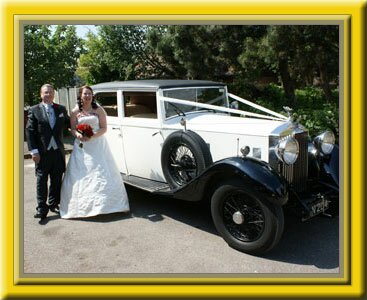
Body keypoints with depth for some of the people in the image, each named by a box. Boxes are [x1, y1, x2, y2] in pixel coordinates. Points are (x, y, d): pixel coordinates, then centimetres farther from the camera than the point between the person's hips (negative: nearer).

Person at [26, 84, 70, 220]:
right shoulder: (34, 110, 0)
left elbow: (69, 124, 15)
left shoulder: (61, 109, 9)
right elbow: (29, 131, -4)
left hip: (58, 151, 3)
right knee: (42, 180, 3)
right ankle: (41, 208, 9)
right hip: (42, 152, -3)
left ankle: (53, 204, 26)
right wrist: (34, 151, -11)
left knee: (57, 180, 11)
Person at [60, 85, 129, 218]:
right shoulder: (75, 112, 5)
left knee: (101, 173, -2)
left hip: (98, 145, -1)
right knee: (81, 175, -2)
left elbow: (104, 128, -1)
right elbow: (72, 129, 7)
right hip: (81, 146, 1)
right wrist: (78, 135, -15)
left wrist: (92, 136, -17)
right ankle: (82, 205, 6)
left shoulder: (99, 110, 1)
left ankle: (104, 202, 8)